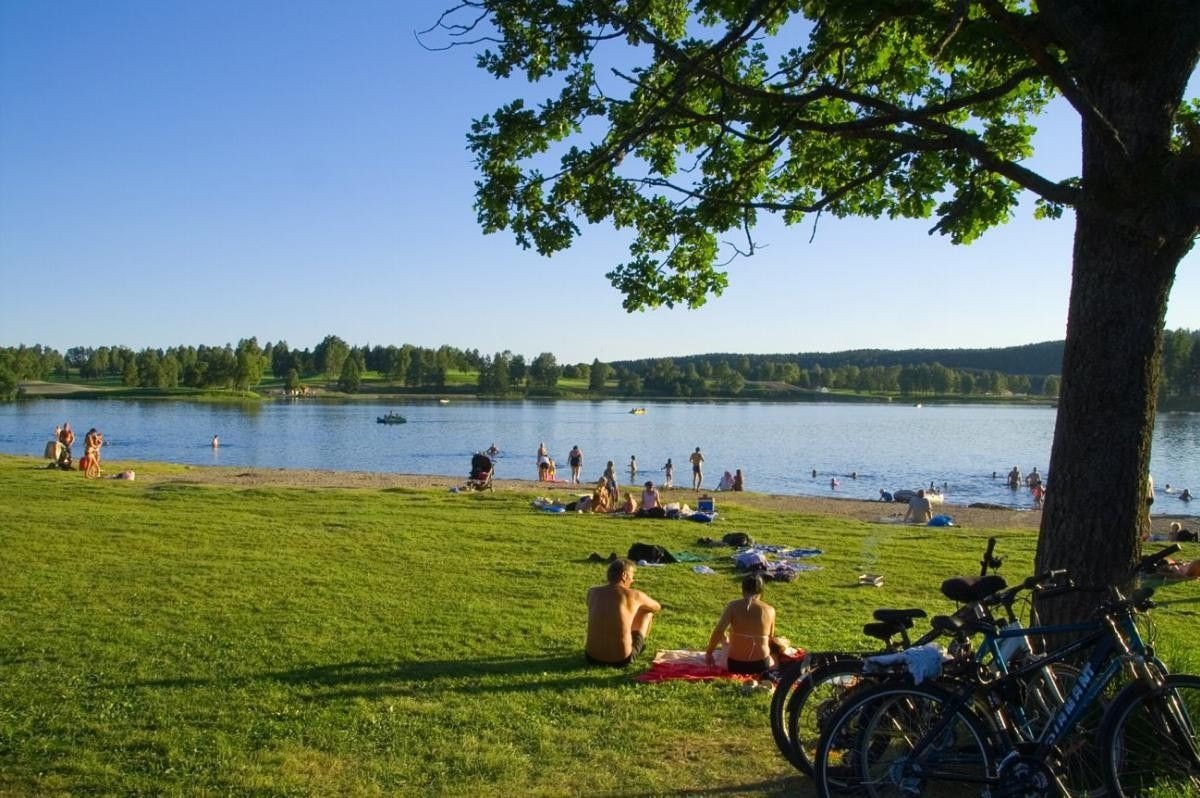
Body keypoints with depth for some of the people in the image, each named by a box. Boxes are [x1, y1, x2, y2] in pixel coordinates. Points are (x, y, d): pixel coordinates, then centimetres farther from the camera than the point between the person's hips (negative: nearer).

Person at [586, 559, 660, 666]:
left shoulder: (592, 593, 3)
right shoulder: (634, 595, -5)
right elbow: (657, 607, 16)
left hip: (593, 658, 3)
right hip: (622, 659, -3)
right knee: (647, 611, 18)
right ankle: (640, 645, 40)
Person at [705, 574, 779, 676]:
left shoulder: (733, 606, -6)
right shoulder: (769, 610, -3)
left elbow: (718, 631, -14)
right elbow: (770, 639, 11)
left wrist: (708, 653, -1)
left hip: (734, 665, 0)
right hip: (761, 666, 0)